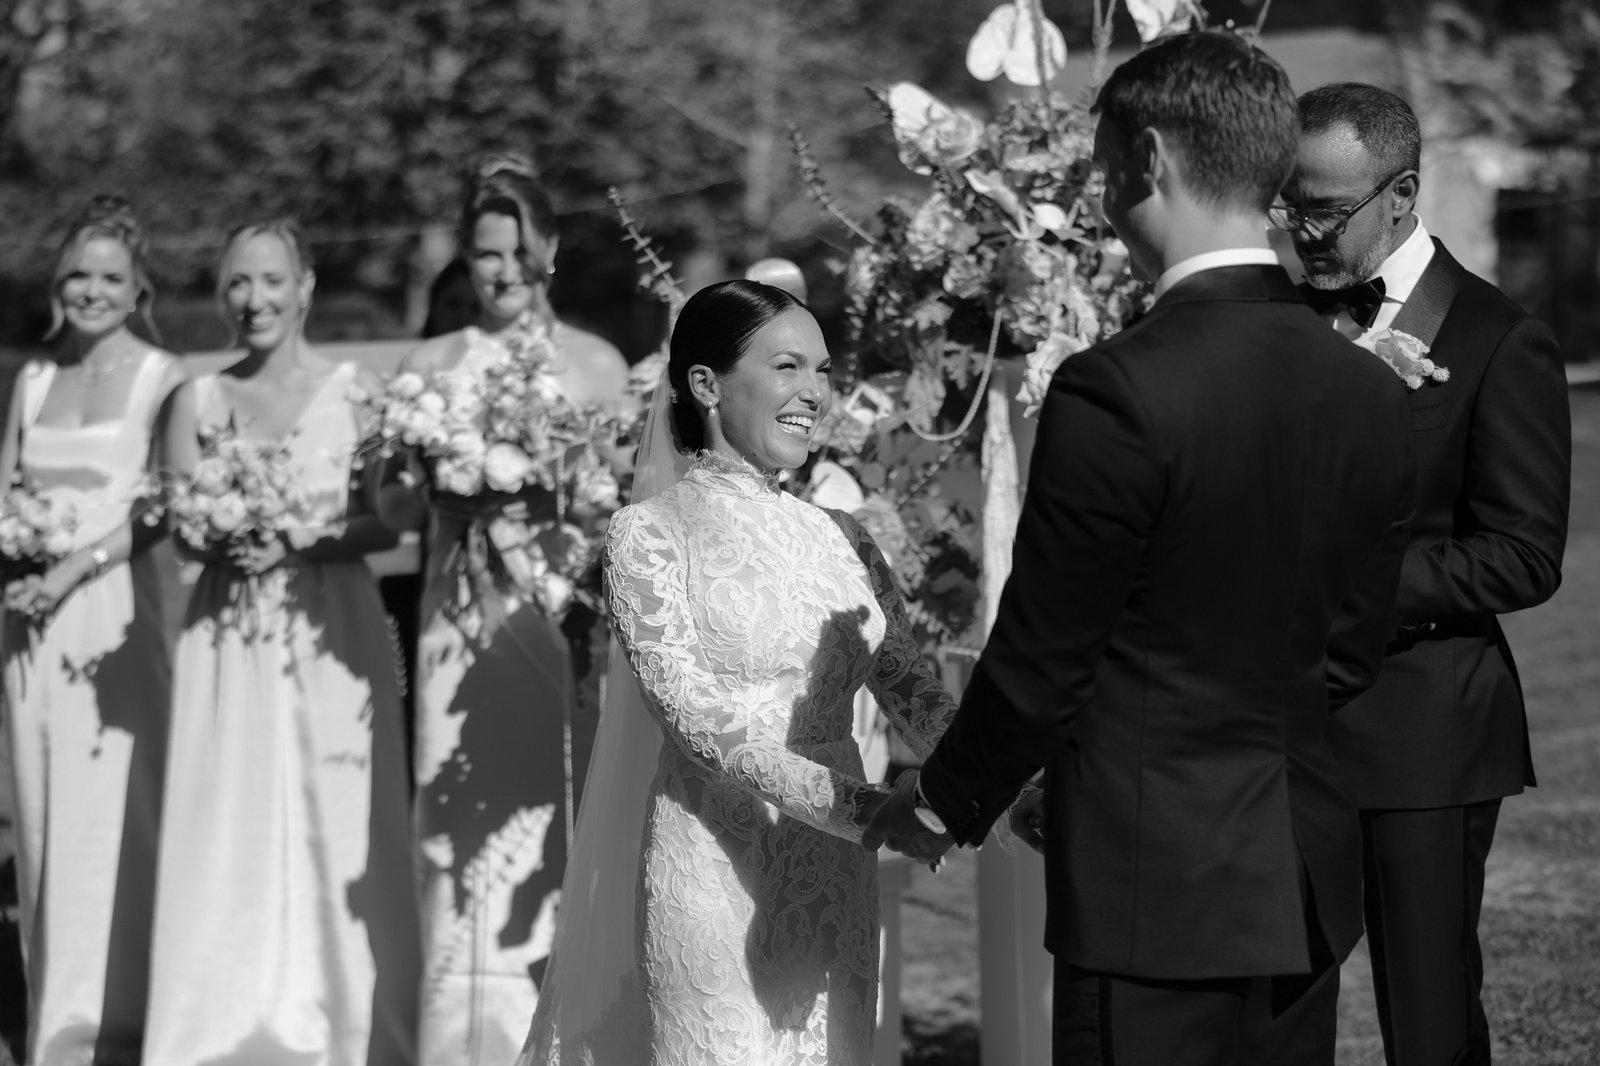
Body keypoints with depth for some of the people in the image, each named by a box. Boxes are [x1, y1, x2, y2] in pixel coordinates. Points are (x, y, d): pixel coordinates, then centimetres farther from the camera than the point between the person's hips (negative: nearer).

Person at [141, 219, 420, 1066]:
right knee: (227, 829, 1)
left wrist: (297, 541, -16)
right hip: (228, 637, 3)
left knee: (333, 826, -2)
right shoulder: (203, 399, 8)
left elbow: (386, 521, -4)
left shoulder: (351, 391, -1)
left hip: (329, 634, -2)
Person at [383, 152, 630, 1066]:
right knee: (468, 830, -2)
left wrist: (564, 490, -12)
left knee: (562, 825, -2)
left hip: (565, 623, -1)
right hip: (465, 628, 1)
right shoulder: (431, 366, 9)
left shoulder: (597, 364, 5)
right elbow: (396, 508, 6)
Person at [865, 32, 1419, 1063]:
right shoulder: (1374, 393, 2)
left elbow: (1041, 661, -11)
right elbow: (1348, 655, 10)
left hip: (1151, 887, -6)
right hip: (1307, 887, 7)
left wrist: (945, 801, 6)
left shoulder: (1117, 392, -18)